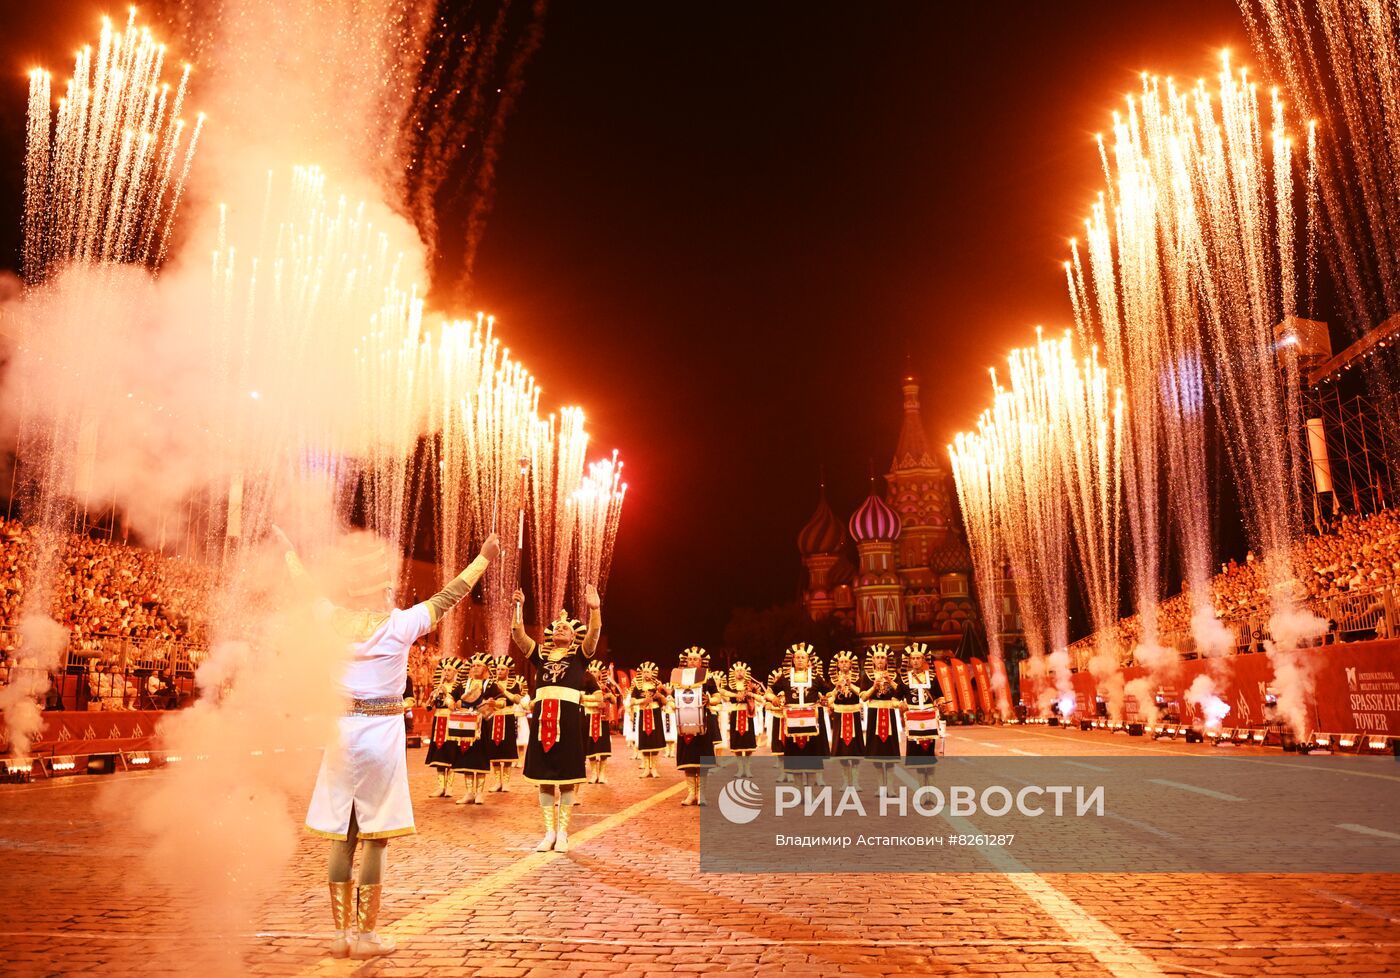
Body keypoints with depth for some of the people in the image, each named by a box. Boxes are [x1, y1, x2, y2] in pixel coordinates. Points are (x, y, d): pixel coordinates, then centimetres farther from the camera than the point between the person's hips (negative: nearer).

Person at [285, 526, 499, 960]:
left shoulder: (336, 620, 0)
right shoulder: (400, 624, -10)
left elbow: (306, 589, 17)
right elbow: (448, 597, -2)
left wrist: (289, 549, 34)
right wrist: (484, 557, 10)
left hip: (342, 729, 4)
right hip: (381, 730, -4)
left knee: (341, 835, 11)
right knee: (375, 837, 4)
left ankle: (341, 932, 19)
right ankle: (366, 935, 10)